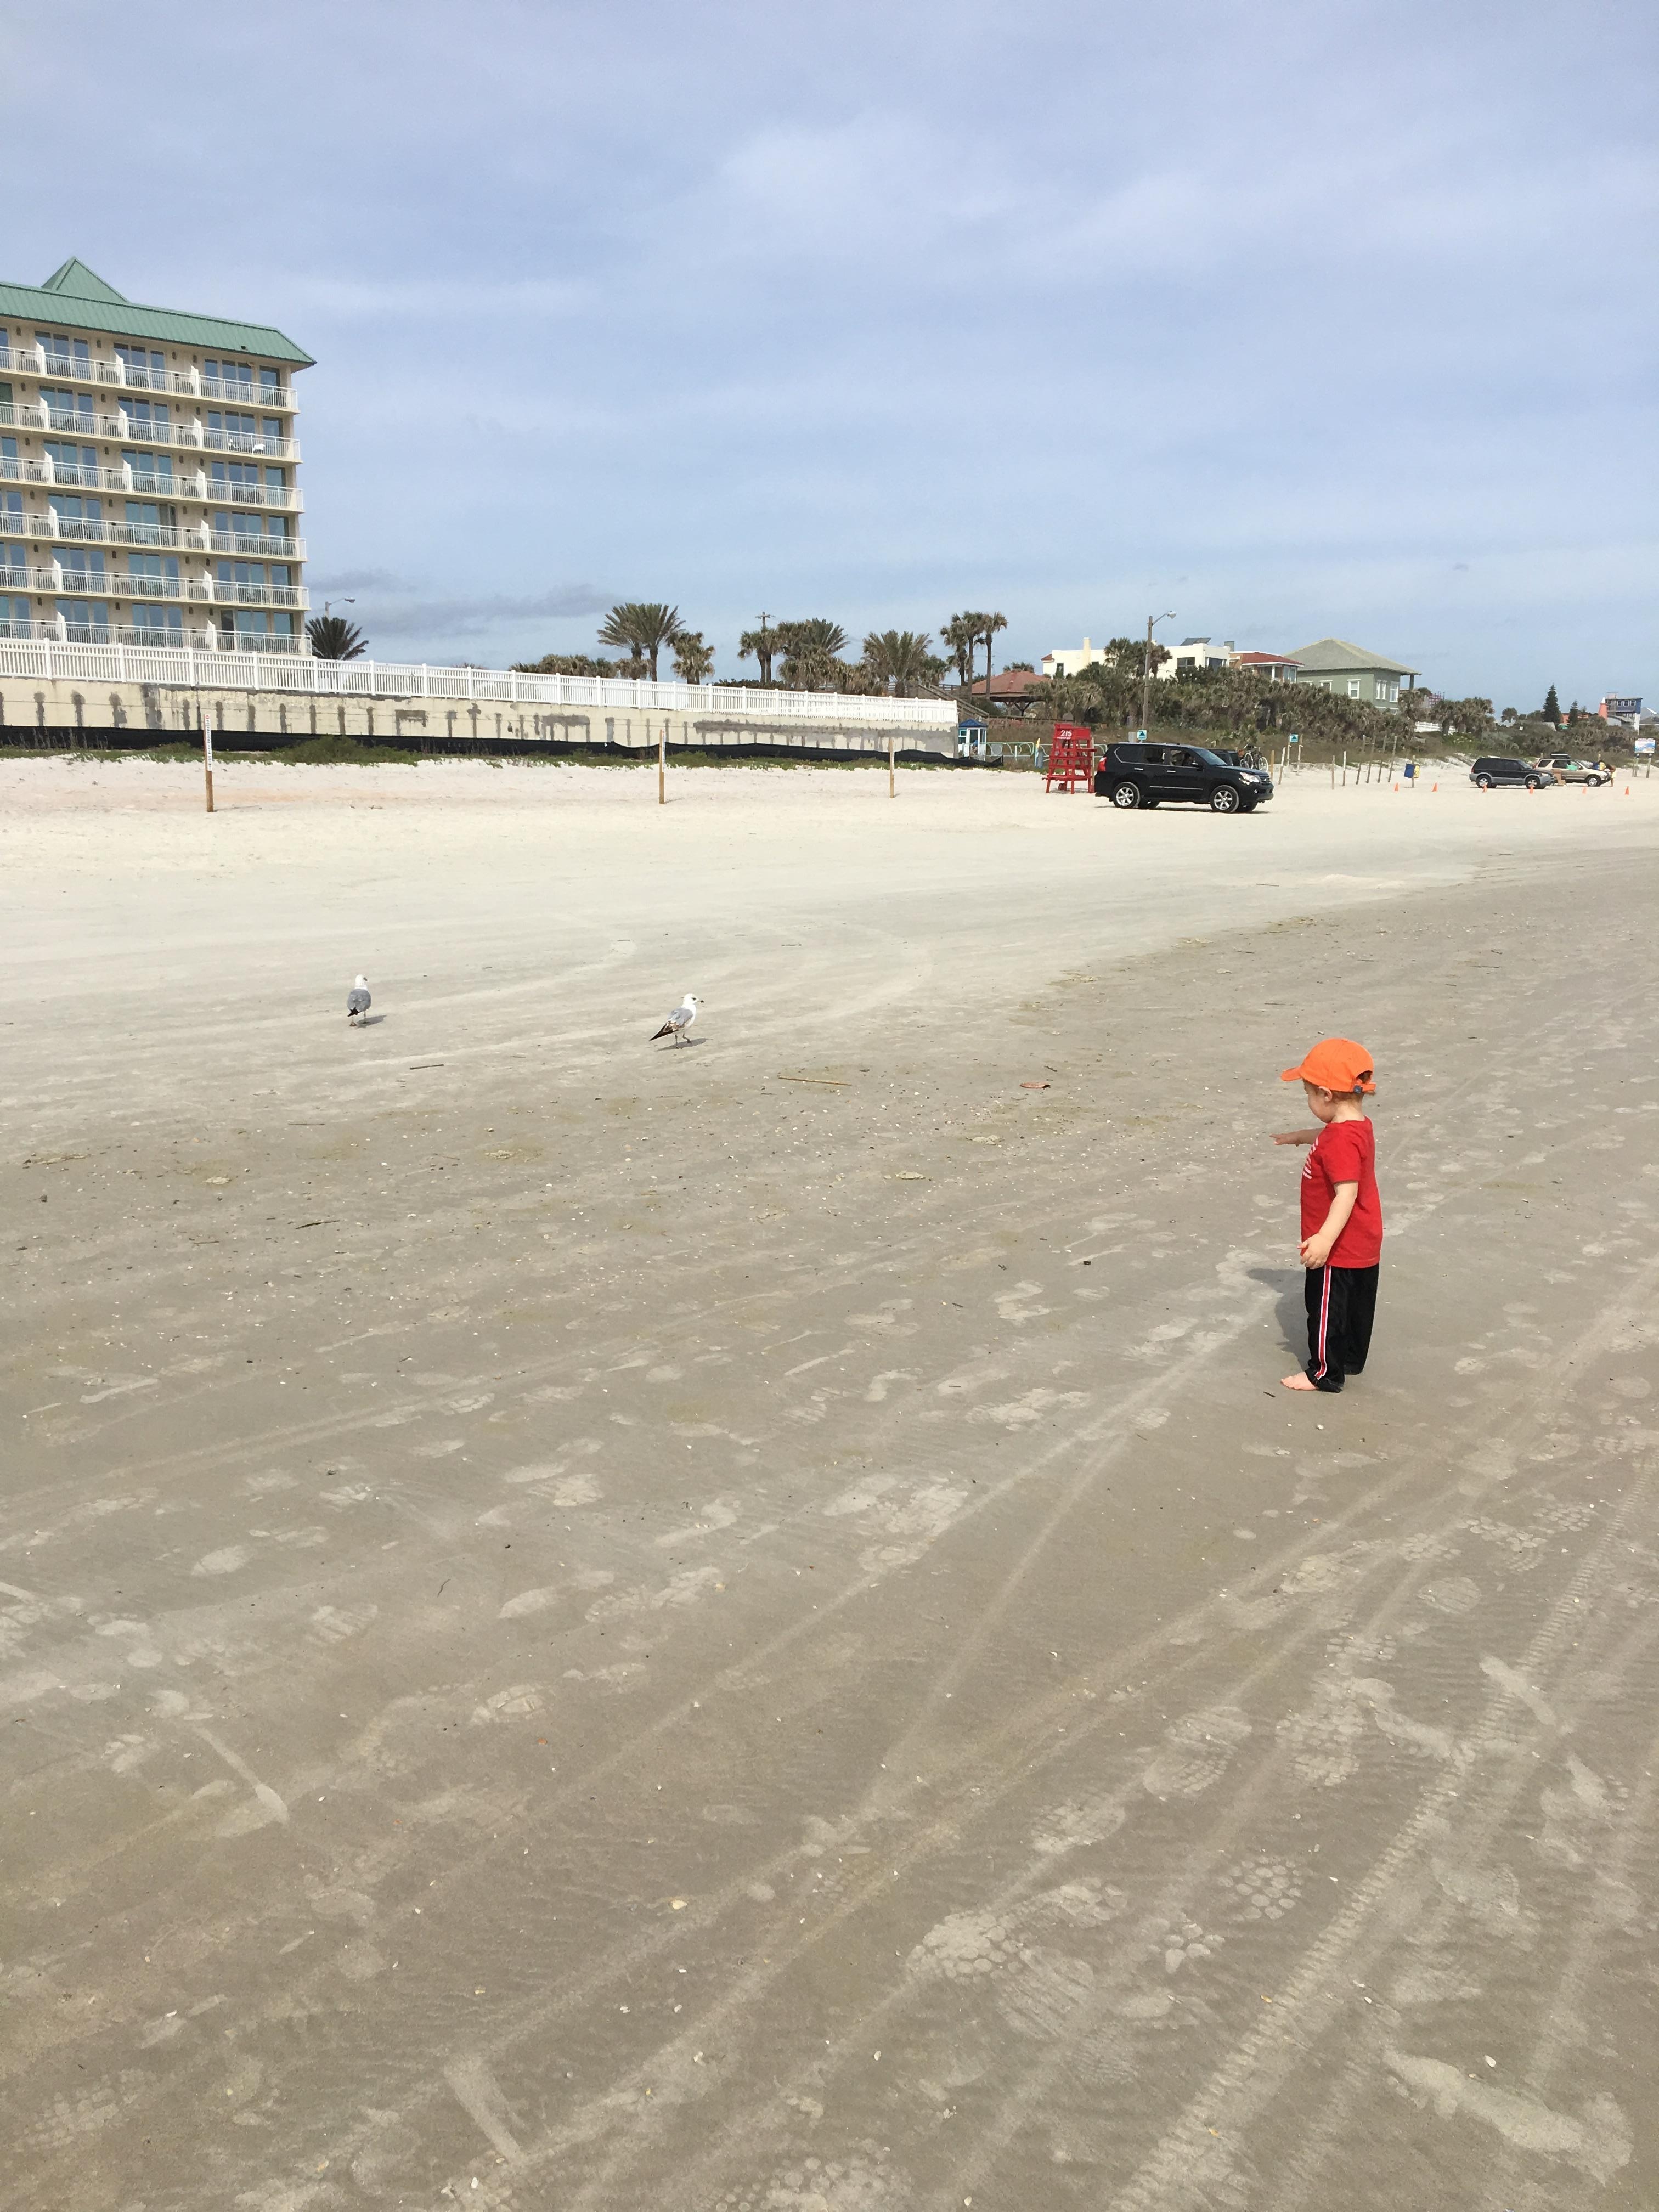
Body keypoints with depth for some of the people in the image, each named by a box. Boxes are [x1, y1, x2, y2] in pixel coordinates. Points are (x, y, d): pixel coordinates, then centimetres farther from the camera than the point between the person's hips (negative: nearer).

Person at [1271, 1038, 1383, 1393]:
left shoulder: (1341, 1140, -29)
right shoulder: (1359, 1126, 3)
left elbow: (1347, 1192, -37)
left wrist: (1325, 1238, -42)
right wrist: (1298, 1136, 41)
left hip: (1339, 1248, -10)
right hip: (1363, 1245, 10)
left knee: (1326, 1308, 5)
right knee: (1356, 1304, 22)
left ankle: (1325, 1373, 16)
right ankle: (1352, 1359, 37)